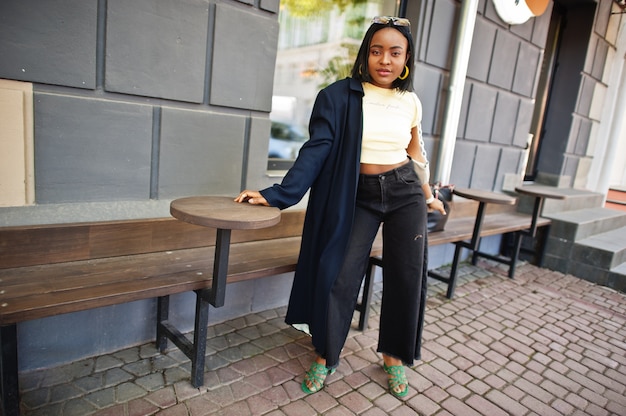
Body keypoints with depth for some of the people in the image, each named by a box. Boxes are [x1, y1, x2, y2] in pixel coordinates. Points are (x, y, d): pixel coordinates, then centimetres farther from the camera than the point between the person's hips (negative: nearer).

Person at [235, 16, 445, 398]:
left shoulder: (411, 102, 5)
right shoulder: (340, 96, -8)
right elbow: (317, 149, -14)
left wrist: (428, 196, 22)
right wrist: (277, 194, -23)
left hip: (405, 193, 3)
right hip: (357, 195, -3)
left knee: (407, 277, 3)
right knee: (339, 276, -9)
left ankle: (395, 356, 26)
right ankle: (326, 357, 16)